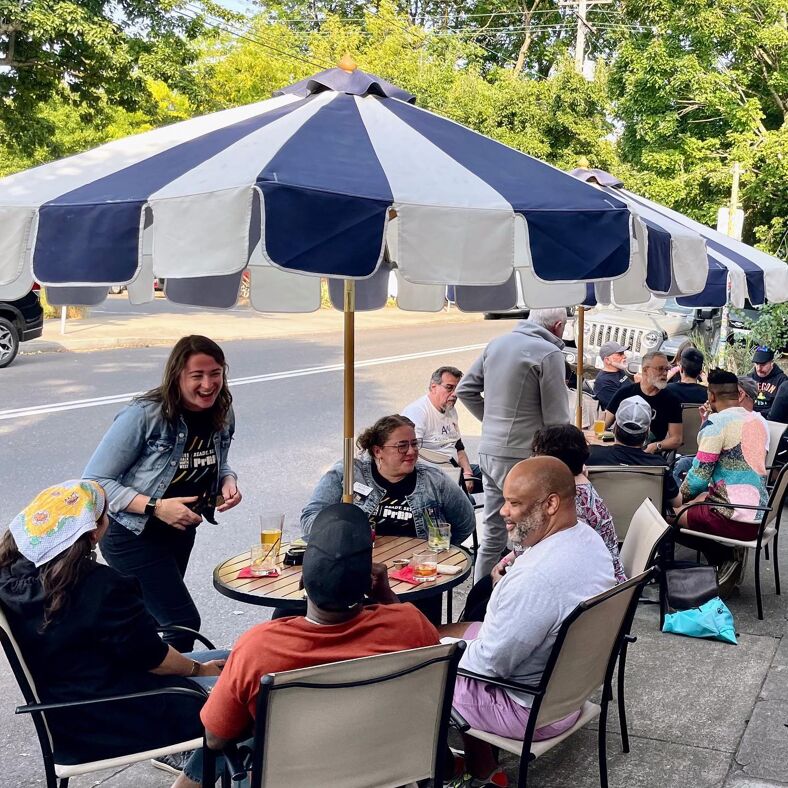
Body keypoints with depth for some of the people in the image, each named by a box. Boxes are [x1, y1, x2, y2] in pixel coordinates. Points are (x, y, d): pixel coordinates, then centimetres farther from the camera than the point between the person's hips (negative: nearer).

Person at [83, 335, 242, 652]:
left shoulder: (222, 415, -7)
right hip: (133, 537, -7)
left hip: (181, 532, 7)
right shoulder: (144, 415, -26)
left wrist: (228, 481, -12)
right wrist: (156, 507, -33)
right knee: (184, 622, -12)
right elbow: (95, 481, -24)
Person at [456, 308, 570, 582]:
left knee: (492, 534, 17)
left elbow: (465, 389, 15)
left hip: (488, 451, 8)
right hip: (520, 457, -8)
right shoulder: (549, 354, -12)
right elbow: (556, 420, -11)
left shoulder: (497, 343, 9)